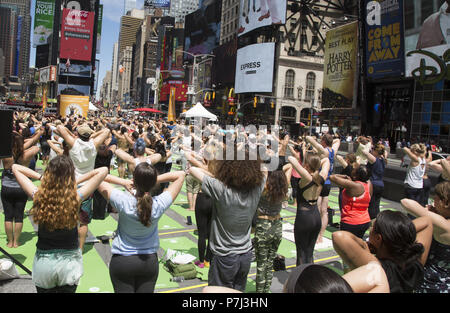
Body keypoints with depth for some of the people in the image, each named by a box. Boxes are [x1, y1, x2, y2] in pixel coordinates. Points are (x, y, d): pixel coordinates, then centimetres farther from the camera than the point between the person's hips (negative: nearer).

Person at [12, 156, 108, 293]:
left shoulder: (38, 196, -16)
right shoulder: (76, 197, -21)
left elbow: (15, 167, -1)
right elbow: (103, 171, -15)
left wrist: (40, 176, -1)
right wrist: (77, 180, -11)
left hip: (43, 261, 2)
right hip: (69, 261, -2)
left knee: (45, 288, 23)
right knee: (67, 289, 18)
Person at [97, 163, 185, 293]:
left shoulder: (123, 202, -25)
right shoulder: (160, 204, -20)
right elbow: (180, 175, -8)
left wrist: (123, 181, -15)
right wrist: (154, 180, -13)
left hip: (122, 261, -2)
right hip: (150, 261, 2)